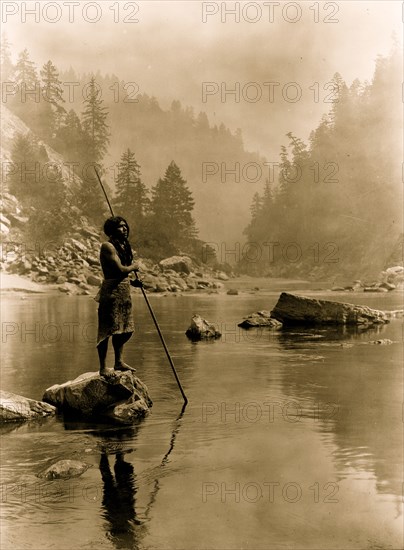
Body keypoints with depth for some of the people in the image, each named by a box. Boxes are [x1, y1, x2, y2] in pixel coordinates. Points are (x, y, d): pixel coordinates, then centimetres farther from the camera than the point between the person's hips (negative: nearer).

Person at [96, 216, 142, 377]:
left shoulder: (124, 246, 16)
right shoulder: (108, 246, -12)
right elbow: (121, 269, -19)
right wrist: (134, 267, -2)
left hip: (124, 291, 9)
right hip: (111, 291, -9)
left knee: (126, 329, 14)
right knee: (107, 329, -6)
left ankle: (119, 362, 26)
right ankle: (103, 367, 0)